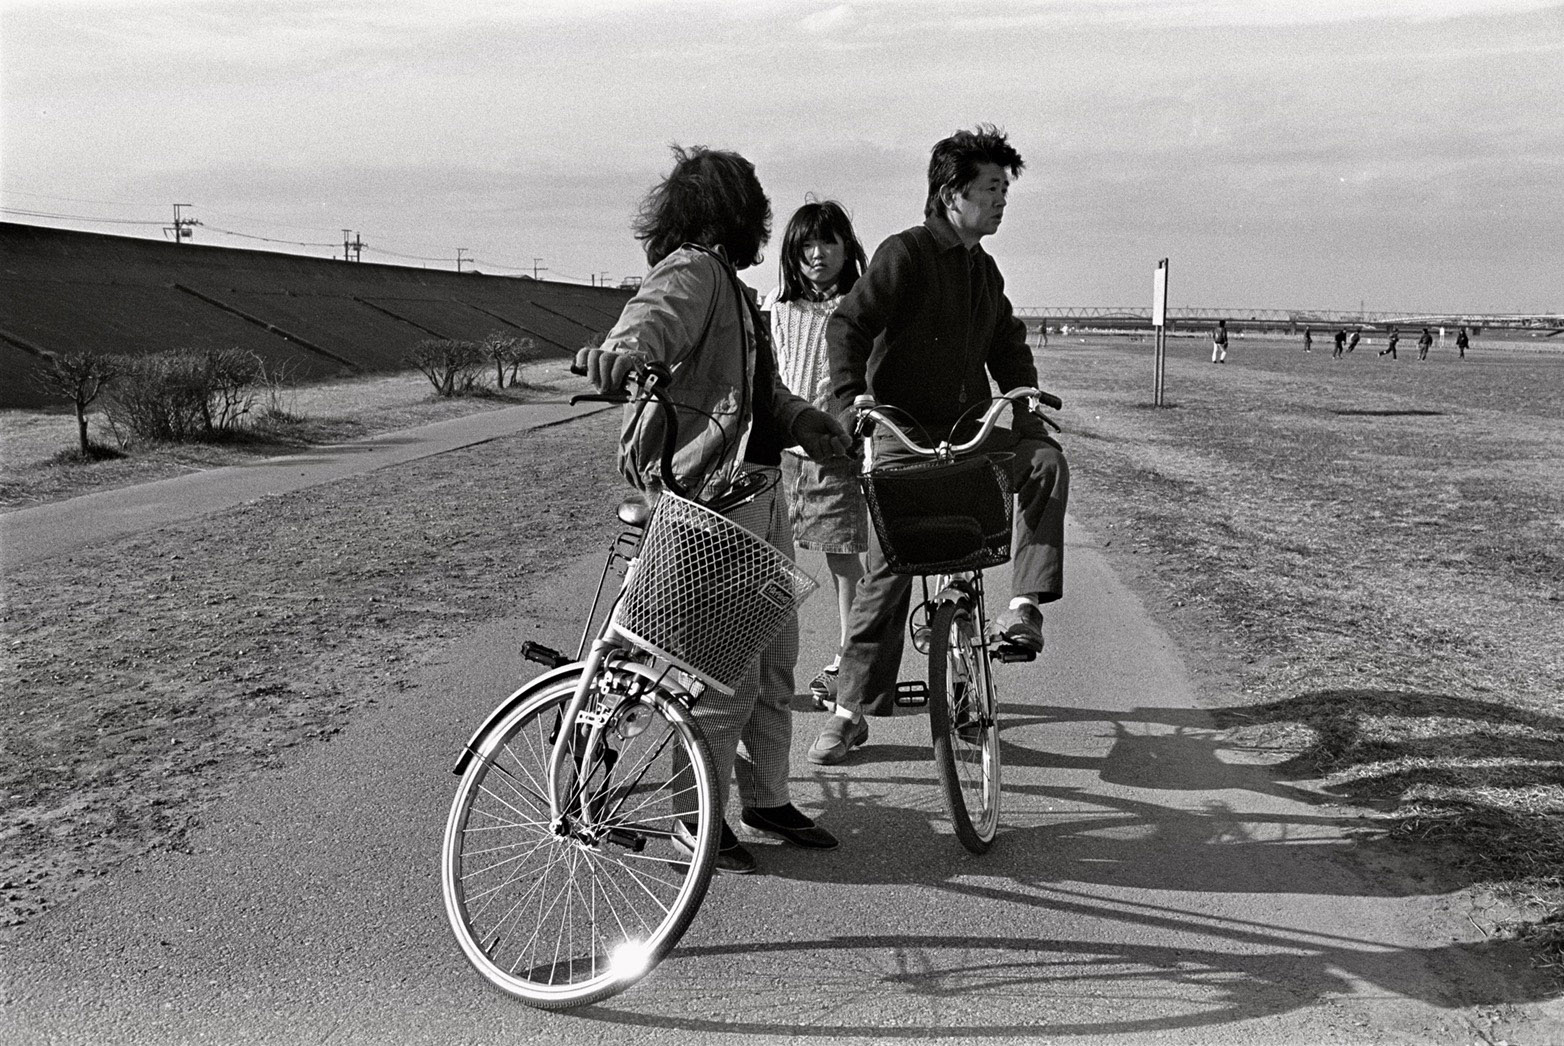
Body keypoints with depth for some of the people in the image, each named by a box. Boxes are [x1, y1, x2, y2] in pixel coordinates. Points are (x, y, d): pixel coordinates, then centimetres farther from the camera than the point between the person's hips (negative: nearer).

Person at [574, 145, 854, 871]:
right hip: (711, 494, -10)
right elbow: (650, 321, -30)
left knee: (775, 658, 16)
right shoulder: (690, 273, -9)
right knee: (726, 670, -5)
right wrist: (624, 353, -52)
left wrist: (806, 422, 5)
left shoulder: (728, 284, 21)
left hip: (760, 490, 10)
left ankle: (765, 797, 30)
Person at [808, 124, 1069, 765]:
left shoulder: (984, 269, 14)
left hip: (971, 425, 6)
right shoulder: (905, 254, -8)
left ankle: (1025, 605, -18)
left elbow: (1007, 342, 22)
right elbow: (848, 327, -17)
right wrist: (852, 398, -32)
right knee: (887, 568, -6)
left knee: (1046, 460, -24)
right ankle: (851, 711, 5)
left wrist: (1026, 398, 4)